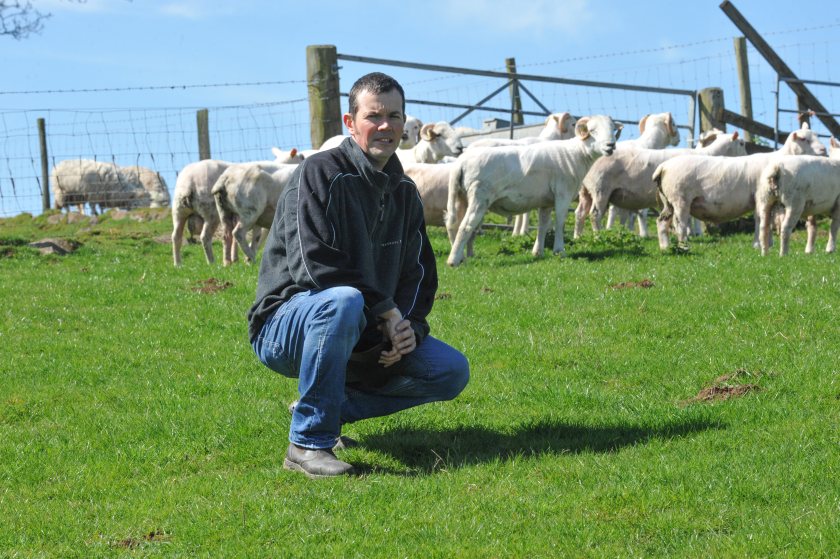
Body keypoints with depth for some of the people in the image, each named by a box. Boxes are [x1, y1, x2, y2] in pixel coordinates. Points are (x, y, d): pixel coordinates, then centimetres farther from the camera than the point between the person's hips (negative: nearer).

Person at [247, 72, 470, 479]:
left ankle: (329, 407, 5)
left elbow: (419, 275, 15)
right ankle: (307, 442, -30)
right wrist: (387, 312, -19)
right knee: (344, 302, -41)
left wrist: (411, 327, -7)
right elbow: (316, 268, -23)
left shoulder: (404, 192, 11)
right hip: (285, 328, -7)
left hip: (364, 337, 8)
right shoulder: (319, 175, -14)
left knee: (452, 372, -5)